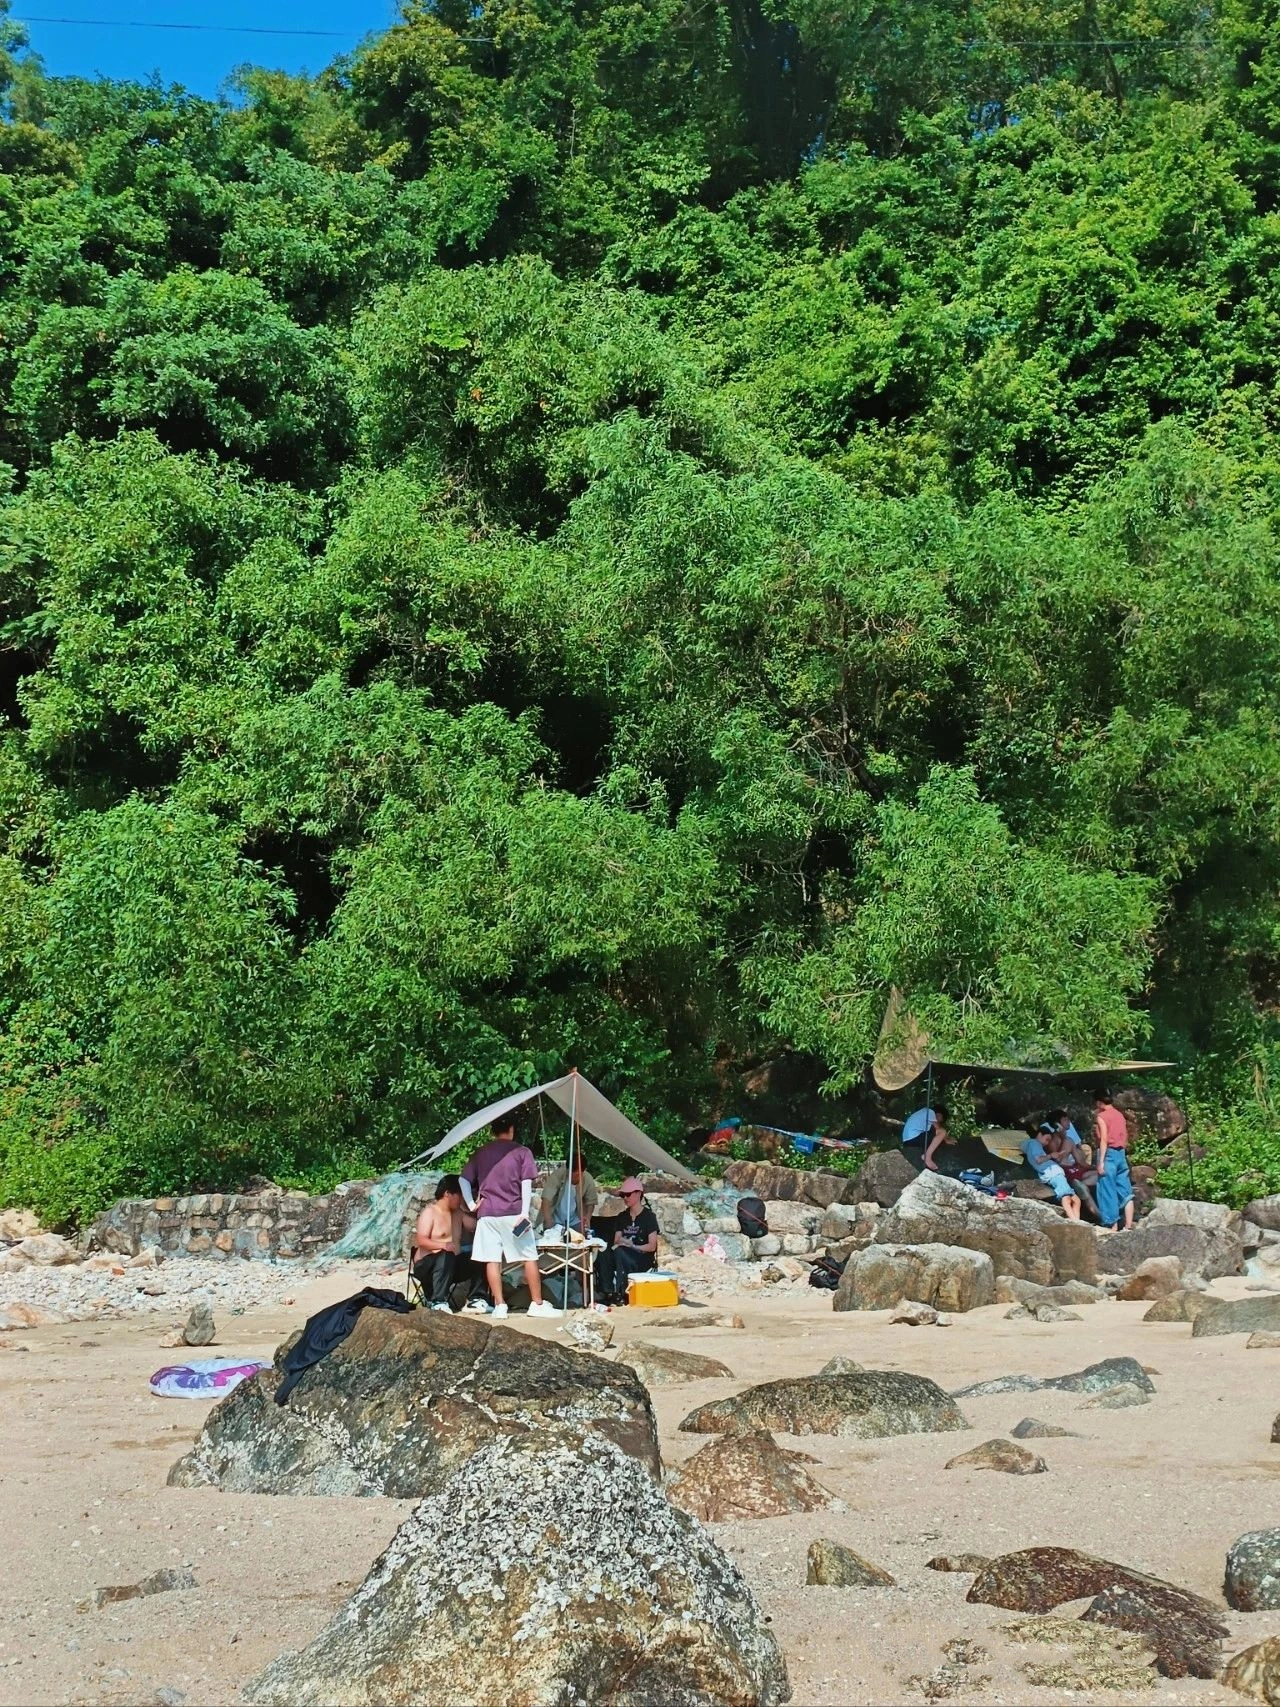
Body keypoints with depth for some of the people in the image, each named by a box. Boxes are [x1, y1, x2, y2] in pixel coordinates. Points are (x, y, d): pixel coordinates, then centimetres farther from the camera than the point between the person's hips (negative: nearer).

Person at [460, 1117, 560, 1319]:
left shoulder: (481, 1153, 10)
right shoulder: (521, 1152, 1)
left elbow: (463, 1179, 6)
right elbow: (527, 1183, -7)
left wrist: (471, 1203, 7)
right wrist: (525, 1212, -9)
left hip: (487, 1213, 3)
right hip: (514, 1213, -2)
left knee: (492, 1260, 3)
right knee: (530, 1258, 5)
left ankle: (499, 1305, 1)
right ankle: (537, 1304, 5)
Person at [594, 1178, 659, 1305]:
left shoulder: (649, 1216, -1)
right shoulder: (622, 1217, 17)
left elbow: (652, 1246, -6)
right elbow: (616, 1241, 11)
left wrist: (631, 1246, -17)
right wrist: (621, 1242, -13)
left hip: (644, 1259, -5)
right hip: (623, 1258, 5)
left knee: (620, 1252, -36)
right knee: (604, 1254, -28)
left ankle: (621, 1293, -33)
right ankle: (607, 1293, -33)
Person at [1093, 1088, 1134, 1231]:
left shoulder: (1101, 1116, -7)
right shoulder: (1120, 1115, 14)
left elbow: (1104, 1140, -14)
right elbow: (1125, 1140, 14)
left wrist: (1101, 1162, -15)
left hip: (1108, 1153, -7)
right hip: (1121, 1154, 7)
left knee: (1108, 1192, -1)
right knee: (1126, 1192, 4)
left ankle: (1112, 1226, 0)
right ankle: (1128, 1226, 2)